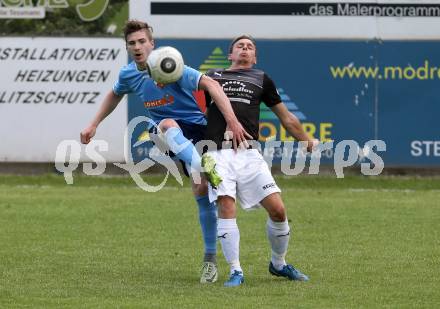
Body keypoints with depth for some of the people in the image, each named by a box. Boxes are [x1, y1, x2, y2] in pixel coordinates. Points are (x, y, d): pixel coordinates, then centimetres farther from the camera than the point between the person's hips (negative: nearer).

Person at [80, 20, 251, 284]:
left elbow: (210, 84, -31)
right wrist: (94, 125, 27)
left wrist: (232, 120, -43)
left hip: (197, 128, -3)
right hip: (171, 134, 3)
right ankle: (204, 168, -52)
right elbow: (115, 95, 27)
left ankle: (211, 259, -6)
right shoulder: (129, 75, 1)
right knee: (167, 124, -34)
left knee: (202, 190, -15)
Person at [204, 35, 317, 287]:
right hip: (218, 152, -1)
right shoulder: (213, 76, 21)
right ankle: (236, 272, -9)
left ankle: (278, 264, 15)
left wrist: (307, 141, 33)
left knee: (277, 209, -8)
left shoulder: (261, 79, 22)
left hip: (249, 154, 1)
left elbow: (287, 118, 29)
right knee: (226, 207, -17)